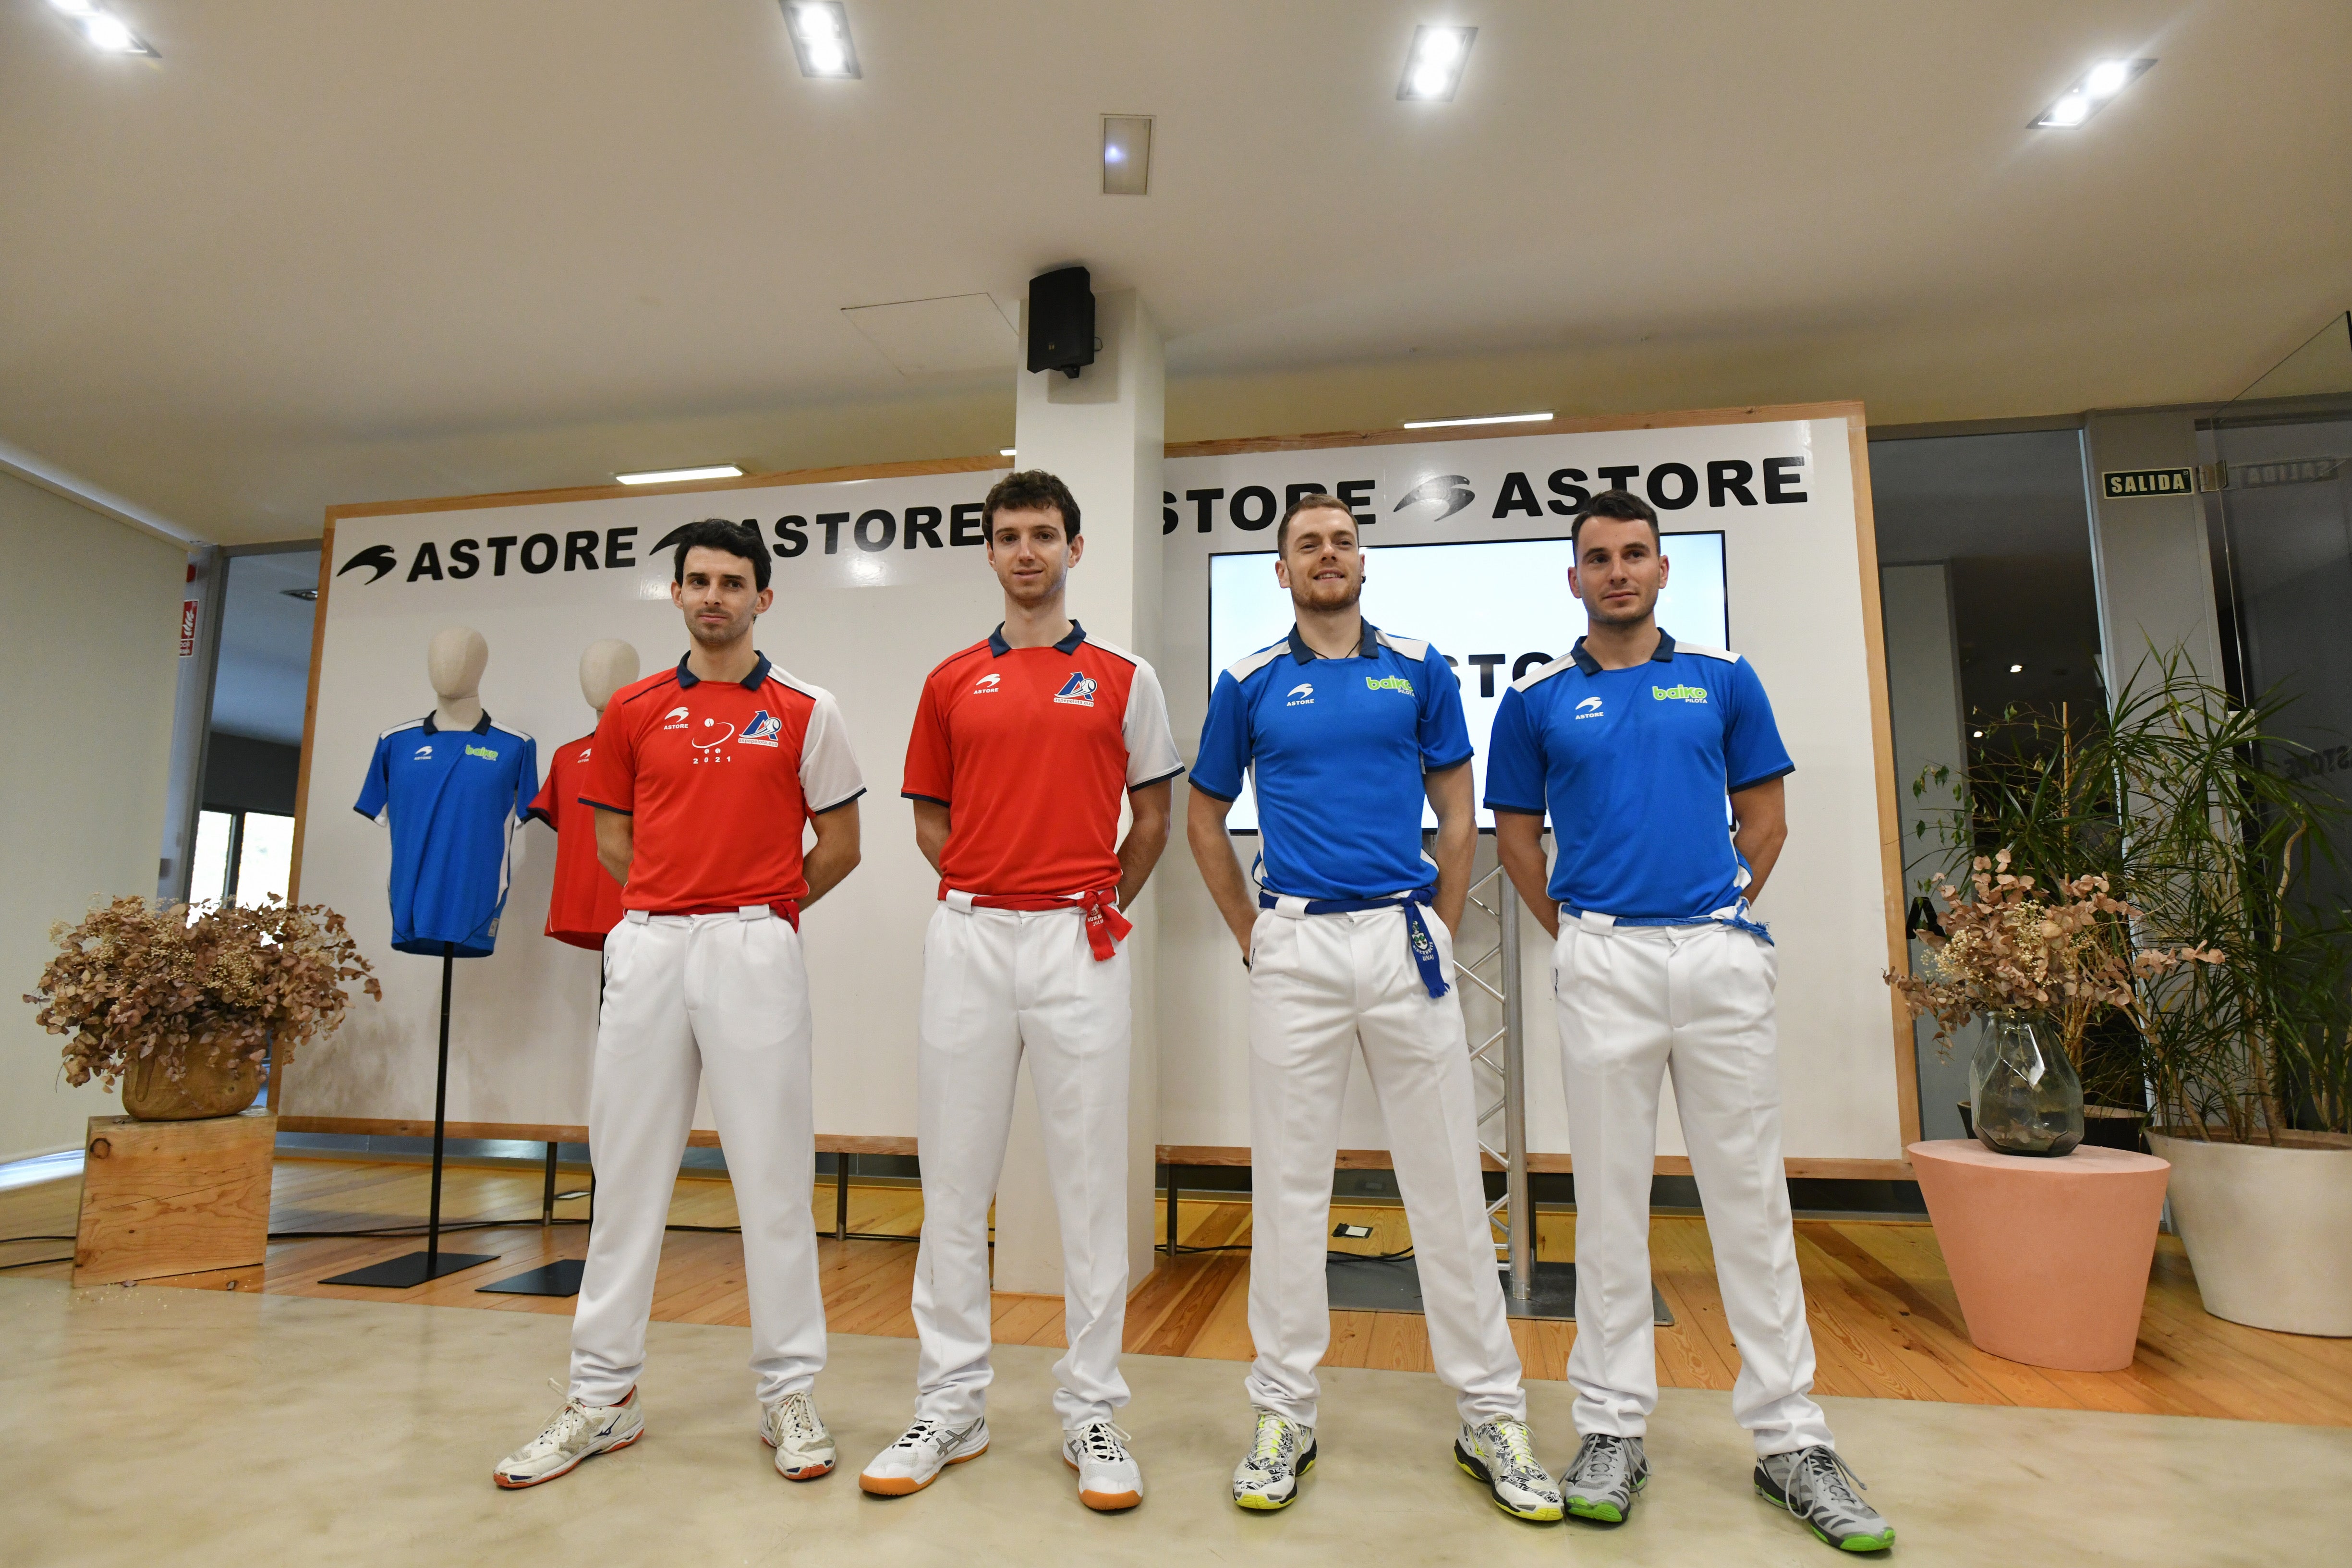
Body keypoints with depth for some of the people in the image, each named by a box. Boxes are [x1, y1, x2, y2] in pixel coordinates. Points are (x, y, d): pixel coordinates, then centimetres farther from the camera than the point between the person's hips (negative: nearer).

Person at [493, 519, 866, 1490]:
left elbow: (839, 844, 5)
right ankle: (602, 1395, 23)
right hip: (647, 946, 3)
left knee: (773, 1174, 2)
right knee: (626, 1172, 9)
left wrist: (754, 911, 7)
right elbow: (613, 838, 17)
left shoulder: (804, 712, 3)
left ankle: (790, 1394, 15)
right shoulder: (632, 711, 11)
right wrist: (676, 907, 10)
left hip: (755, 951, -3)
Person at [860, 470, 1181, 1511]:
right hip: (969, 936, 2)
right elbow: (929, 817, 16)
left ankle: (1092, 1411, 18)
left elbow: (1152, 818, 10)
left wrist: (1103, 905, 4)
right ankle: (950, 1406, 23)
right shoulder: (951, 683, 12)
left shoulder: (1124, 679, 6)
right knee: (954, 1180, 8)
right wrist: (981, 895, 5)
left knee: (1090, 1180, 3)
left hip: (1078, 939, -2)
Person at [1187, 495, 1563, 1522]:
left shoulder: (1419, 669, 8)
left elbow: (1457, 814, 10)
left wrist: (1441, 932, 3)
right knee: (1288, 1184, 6)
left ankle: (1491, 1414, 20)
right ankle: (1285, 1412, 20)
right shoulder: (1250, 684, 7)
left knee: (1447, 1183, 6)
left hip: (1406, 937, 1)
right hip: (1296, 947, 0)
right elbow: (1204, 820, 14)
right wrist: (1253, 935, 6)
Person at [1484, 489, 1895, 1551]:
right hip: (1603, 963, -1)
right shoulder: (1537, 701, 6)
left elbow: (1764, 816, 12)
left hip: (1722, 953, 1)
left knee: (1751, 1195, 6)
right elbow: (1515, 835, 10)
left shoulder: (1724, 679, 9)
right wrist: (1576, 932, 3)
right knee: (1610, 1197, 5)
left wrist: (1722, 918, 6)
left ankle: (1789, 1437, 18)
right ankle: (1613, 1427, 17)